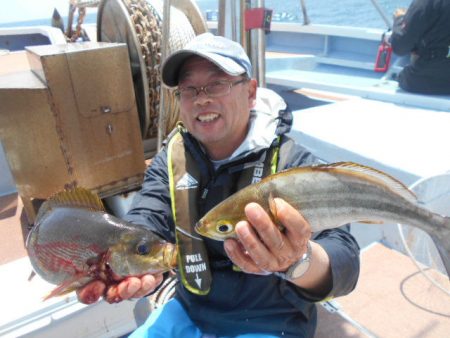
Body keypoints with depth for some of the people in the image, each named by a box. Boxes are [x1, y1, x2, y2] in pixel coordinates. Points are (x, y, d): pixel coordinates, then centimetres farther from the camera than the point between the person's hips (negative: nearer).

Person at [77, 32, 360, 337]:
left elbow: (343, 263, -28)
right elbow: (146, 224, -18)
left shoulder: (295, 165, -19)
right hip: (187, 312, 4)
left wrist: (298, 262, -50)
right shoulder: (170, 161, -5)